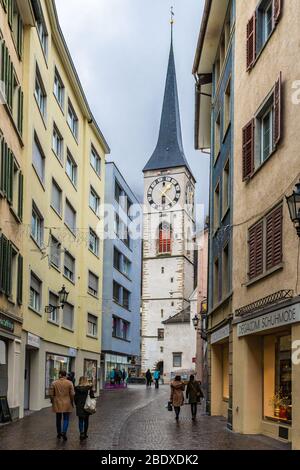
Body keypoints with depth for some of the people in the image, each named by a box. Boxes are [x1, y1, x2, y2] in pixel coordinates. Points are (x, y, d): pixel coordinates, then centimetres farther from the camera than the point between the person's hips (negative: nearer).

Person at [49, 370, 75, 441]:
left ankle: (59, 433, 23)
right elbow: (72, 394, -6)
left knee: (58, 419, 15)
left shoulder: (54, 383, -4)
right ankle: (64, 432, -14)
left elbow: (51, 394, -2)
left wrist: (52, 401, 14)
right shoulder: (69, 383, -7)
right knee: (66, 419, 4)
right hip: (67, 404, -2)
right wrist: (72, 402, 7)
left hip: (57, 404, 2)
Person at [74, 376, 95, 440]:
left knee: (80, 420, 5)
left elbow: (75, 398, -4)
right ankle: (85, 434, 21)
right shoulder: (89, 388, -7)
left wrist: (77, 405, 8)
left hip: (79, 407, -1)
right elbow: (92, 396, -6)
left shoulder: (77, 388, -7)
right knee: (86, 420, 14)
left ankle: (81, 433, -12)